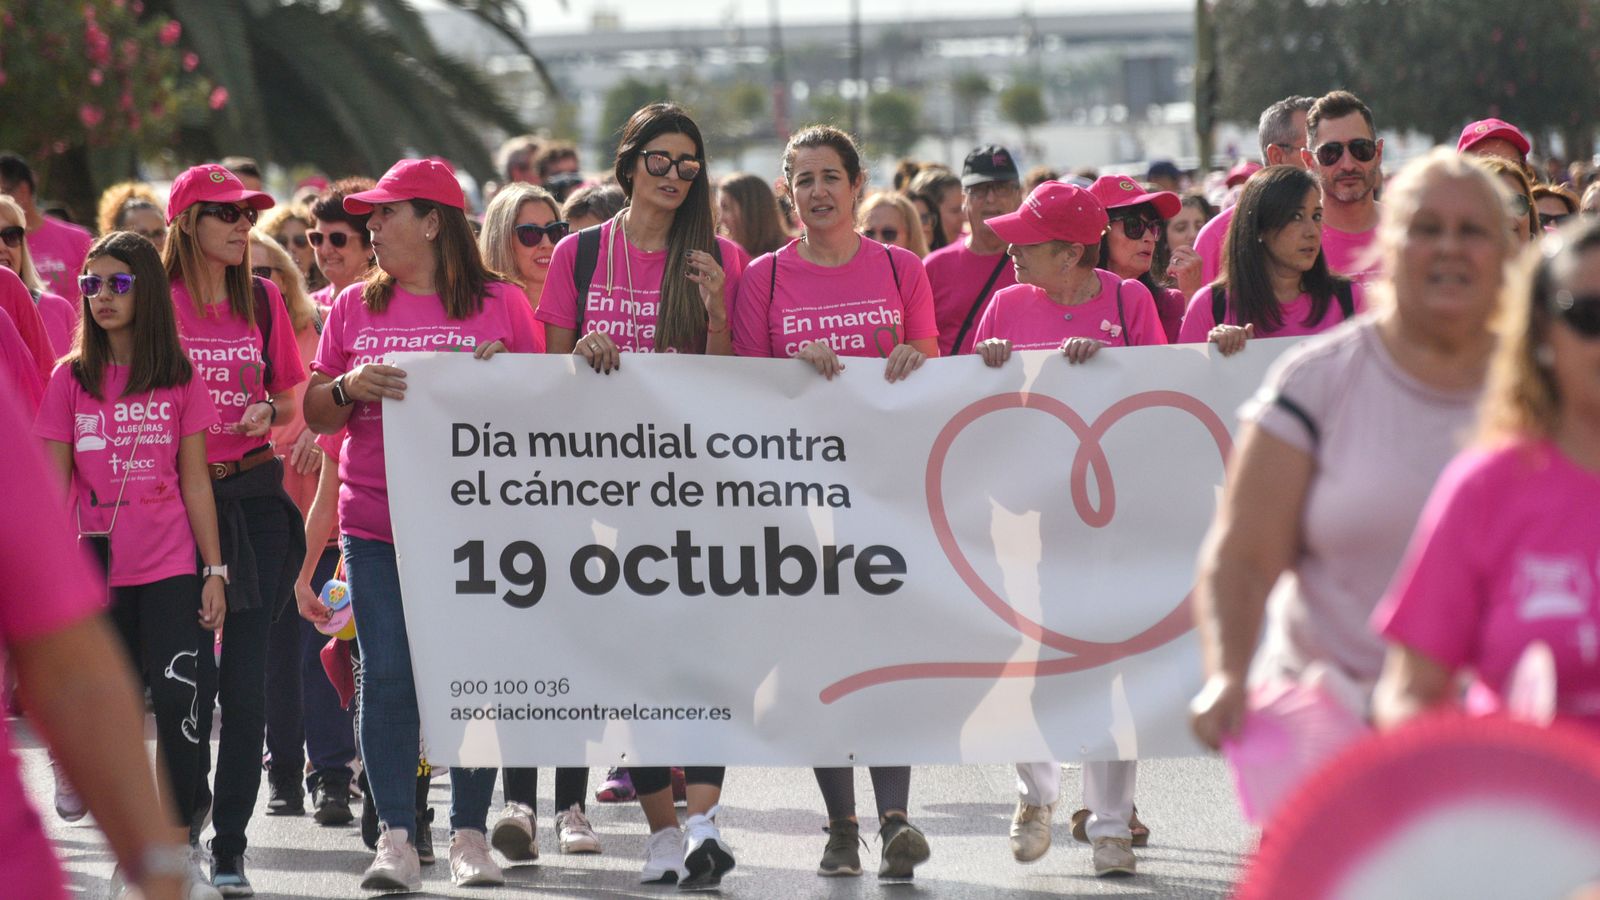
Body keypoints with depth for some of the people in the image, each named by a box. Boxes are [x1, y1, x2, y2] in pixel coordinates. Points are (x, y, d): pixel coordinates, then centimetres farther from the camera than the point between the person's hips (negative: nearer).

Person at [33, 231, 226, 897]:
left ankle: (179, 843, -3)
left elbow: (195, 483, 6)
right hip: (96, 568, 1)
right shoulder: (71, 379, 4)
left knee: (179, 697, -10)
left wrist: (215, 571, 2)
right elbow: (52, 483, 3)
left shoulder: (179, 379, 4)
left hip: (170, 569, -1)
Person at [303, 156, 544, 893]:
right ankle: (396, 839, -1)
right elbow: (316, 415, 11)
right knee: (386, 679, -4)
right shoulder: (354, 307, 10)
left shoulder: (502, 305, 3)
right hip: (376, 526, 2)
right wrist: (351, 387, -9)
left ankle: (470, 834, 10)